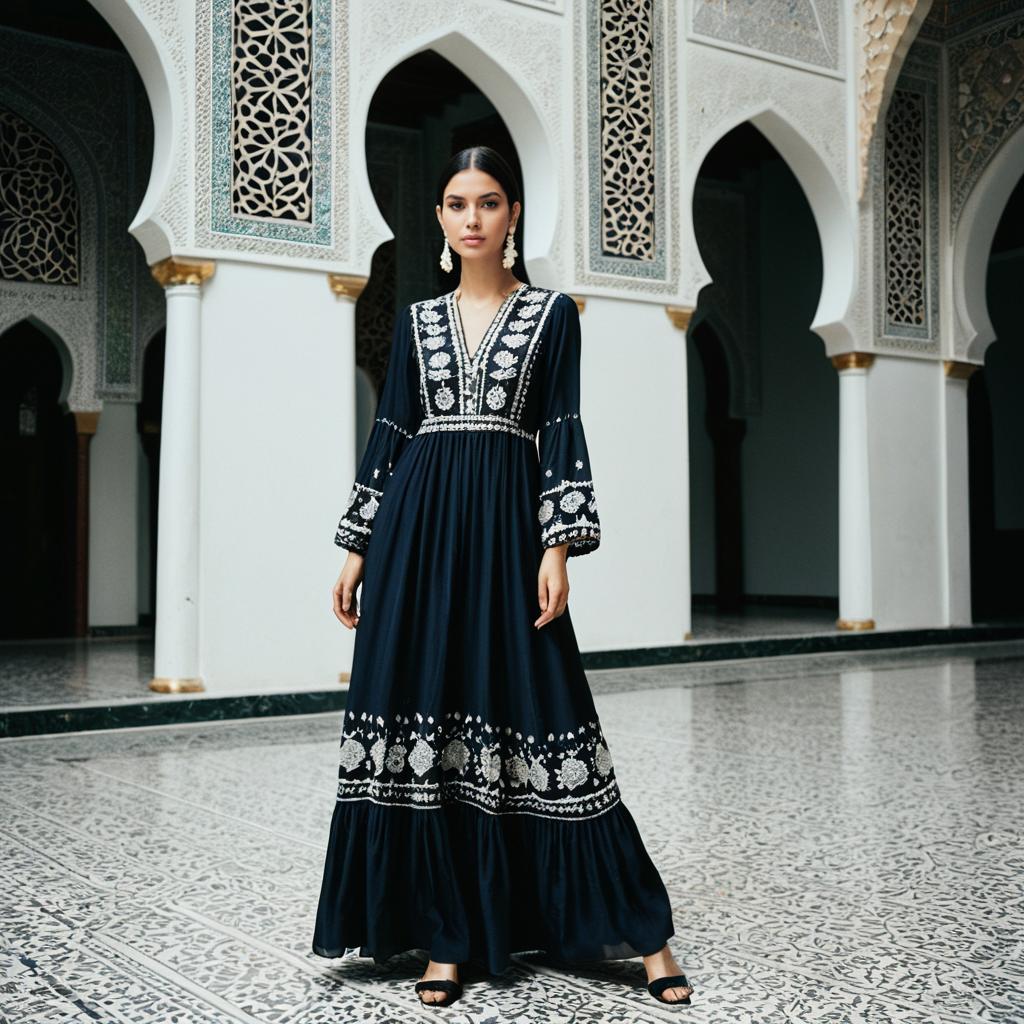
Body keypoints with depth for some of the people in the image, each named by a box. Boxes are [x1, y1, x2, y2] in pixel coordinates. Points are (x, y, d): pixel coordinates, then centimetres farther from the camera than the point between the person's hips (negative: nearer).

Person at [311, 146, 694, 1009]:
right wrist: (357, 548, 7)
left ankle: (642, 931, 6)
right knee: (422, 711, 0)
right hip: (417, 527, 3)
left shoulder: (552, 312, 6)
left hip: (504, 524, -3)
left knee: (534, 710, -5)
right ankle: (447, 935, 12)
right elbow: (388, 433, 12)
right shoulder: (417, 320, 14)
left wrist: (558, 545, -11)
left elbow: (563, 433, -1)